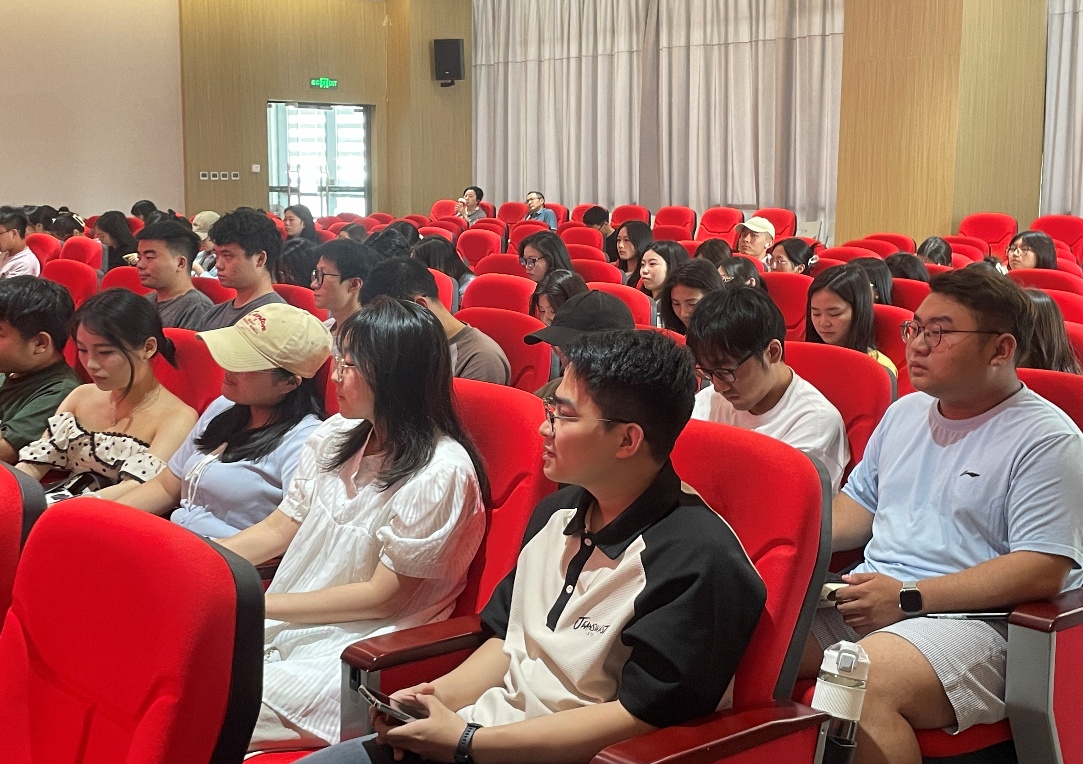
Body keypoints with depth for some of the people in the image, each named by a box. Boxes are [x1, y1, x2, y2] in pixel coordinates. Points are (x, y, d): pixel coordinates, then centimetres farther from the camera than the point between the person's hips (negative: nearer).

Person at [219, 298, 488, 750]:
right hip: (283, 624, 7)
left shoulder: (441, 471, -16)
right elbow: (278, 530, 11)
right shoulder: (336, 435, 7)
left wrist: (261, 604, -15)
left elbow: (383, 596, -14)